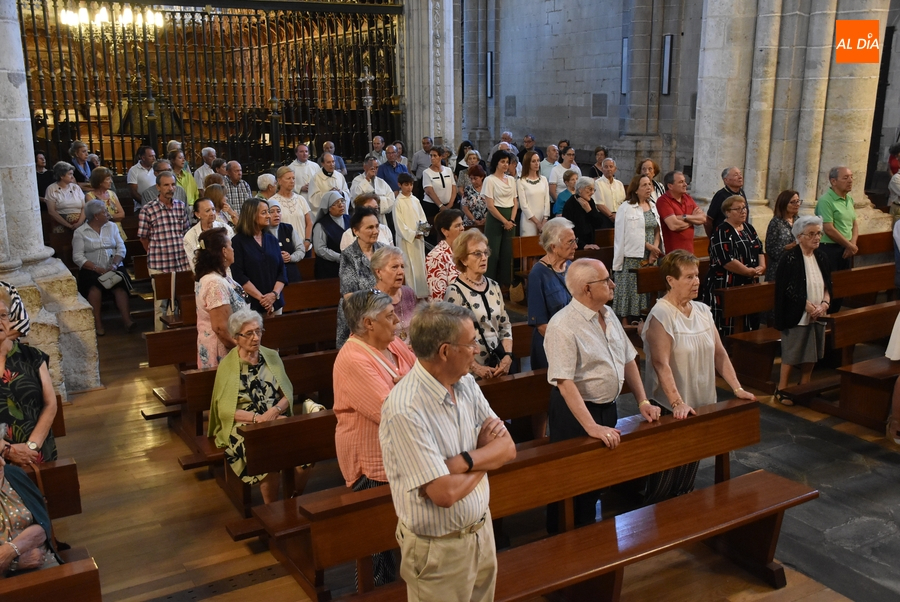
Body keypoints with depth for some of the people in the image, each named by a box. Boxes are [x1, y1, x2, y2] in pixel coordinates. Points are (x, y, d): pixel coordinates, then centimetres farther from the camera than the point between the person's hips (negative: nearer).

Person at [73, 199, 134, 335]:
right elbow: (77, 257, -4)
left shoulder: (112, 226, 14)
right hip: (92, 269, -2)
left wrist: (114, 265, -12)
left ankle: (126, 319, -38)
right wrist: (96, 268, -17)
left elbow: (121, 248, 6)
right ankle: (97, 323, -28)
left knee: (119, 284, -29)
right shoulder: (80, 232, 4)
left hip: (113, 267, 2)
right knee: (95, 285, -32)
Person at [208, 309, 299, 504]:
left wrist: (275, 410, -14)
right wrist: (258, 418, -17)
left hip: (277, 419, 3)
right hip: (243, 425, -3)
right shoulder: (227, 365, 1)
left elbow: (288, 393, 8)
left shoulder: (272, 356, 11)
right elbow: (225, 410, -5)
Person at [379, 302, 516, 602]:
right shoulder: (404, 410, -28)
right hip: (439, 549, -7)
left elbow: (507, 447, -4)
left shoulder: (466, 383, -2)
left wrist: (464, 461, -23)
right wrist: (485, 450, -12)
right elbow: (445, 493, -29)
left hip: (482, 530, 7)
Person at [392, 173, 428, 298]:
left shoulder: (415, 200, 8)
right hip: (406, 239, -5)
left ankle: (421, 293, 17)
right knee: (409, 267, -3)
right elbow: (399, 224, -11)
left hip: (419, 238, 6)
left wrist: (423, 229, -10)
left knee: (420, 265, 9)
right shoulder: (398, 202, -8)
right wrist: (413, 234, -18)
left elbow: (422, 217, 11)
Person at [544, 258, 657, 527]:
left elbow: (628, 360, 12)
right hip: (575, 413, -7)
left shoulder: (608, 315, 5)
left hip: (608, 407, 8)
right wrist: (592, 427, -31)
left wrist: (642, 401, 5)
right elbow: (565, 382, -28)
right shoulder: (563, 326, -22)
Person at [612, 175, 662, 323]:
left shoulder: (653, 206, 14)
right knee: (630, 290, -3)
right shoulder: (626, 208, -6)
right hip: (632, 257, -6)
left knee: (647, 291, 6)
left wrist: (655, 248, -5)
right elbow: (631, 234, -11)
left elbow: (657, 230, 12)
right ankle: (625, 325, 2)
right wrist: (649, 246, -12)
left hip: (649, 257, 6)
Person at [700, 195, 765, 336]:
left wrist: (762, 266, -2)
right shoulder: (722, 232, -12)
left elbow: (759, 249, 18)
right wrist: (750, 272, -15)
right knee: (728, 329, -7)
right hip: (726, 287, -8)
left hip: (748, 286, 8)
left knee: (750, 327, 10)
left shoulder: (749, 229, 14)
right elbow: (727, 261, -21)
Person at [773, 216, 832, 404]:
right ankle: (781, 390, 12)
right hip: (796, 316, -6)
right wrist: (807, 305, -18)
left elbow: (827, 285, 11)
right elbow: (787, 289, -15)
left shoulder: (821, 257, 7)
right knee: (791, 355, 0)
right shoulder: (790, 259, -13)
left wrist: (825, 303, -7)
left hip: (817, 316, 6)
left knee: (811, 355, 12)